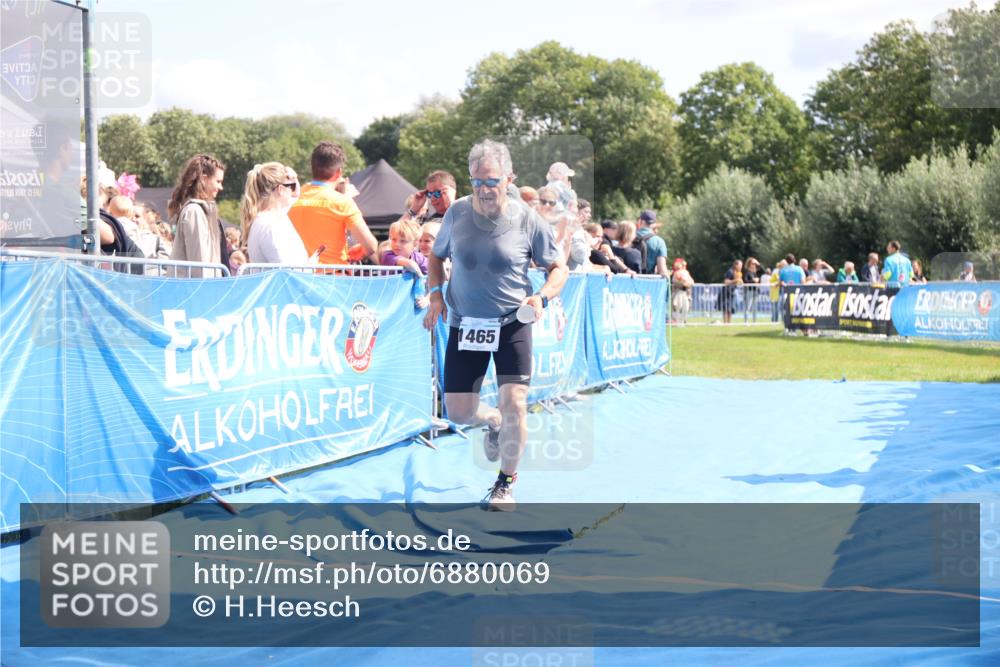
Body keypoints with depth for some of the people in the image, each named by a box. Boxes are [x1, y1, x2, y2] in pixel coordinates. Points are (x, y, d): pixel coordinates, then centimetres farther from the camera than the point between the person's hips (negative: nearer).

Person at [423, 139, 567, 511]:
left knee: (514, 403, -12)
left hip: (512, 324, -2)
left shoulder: (528, 221, -9)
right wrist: (435, 293, -2)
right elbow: (437, 256, 14)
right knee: (458, 412, 2)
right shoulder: (457, 213, -3)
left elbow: (559, 268, 1)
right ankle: (493, 423, 40)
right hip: (464, 324, 3)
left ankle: (505, 484, 11)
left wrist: (542, 297, -18)